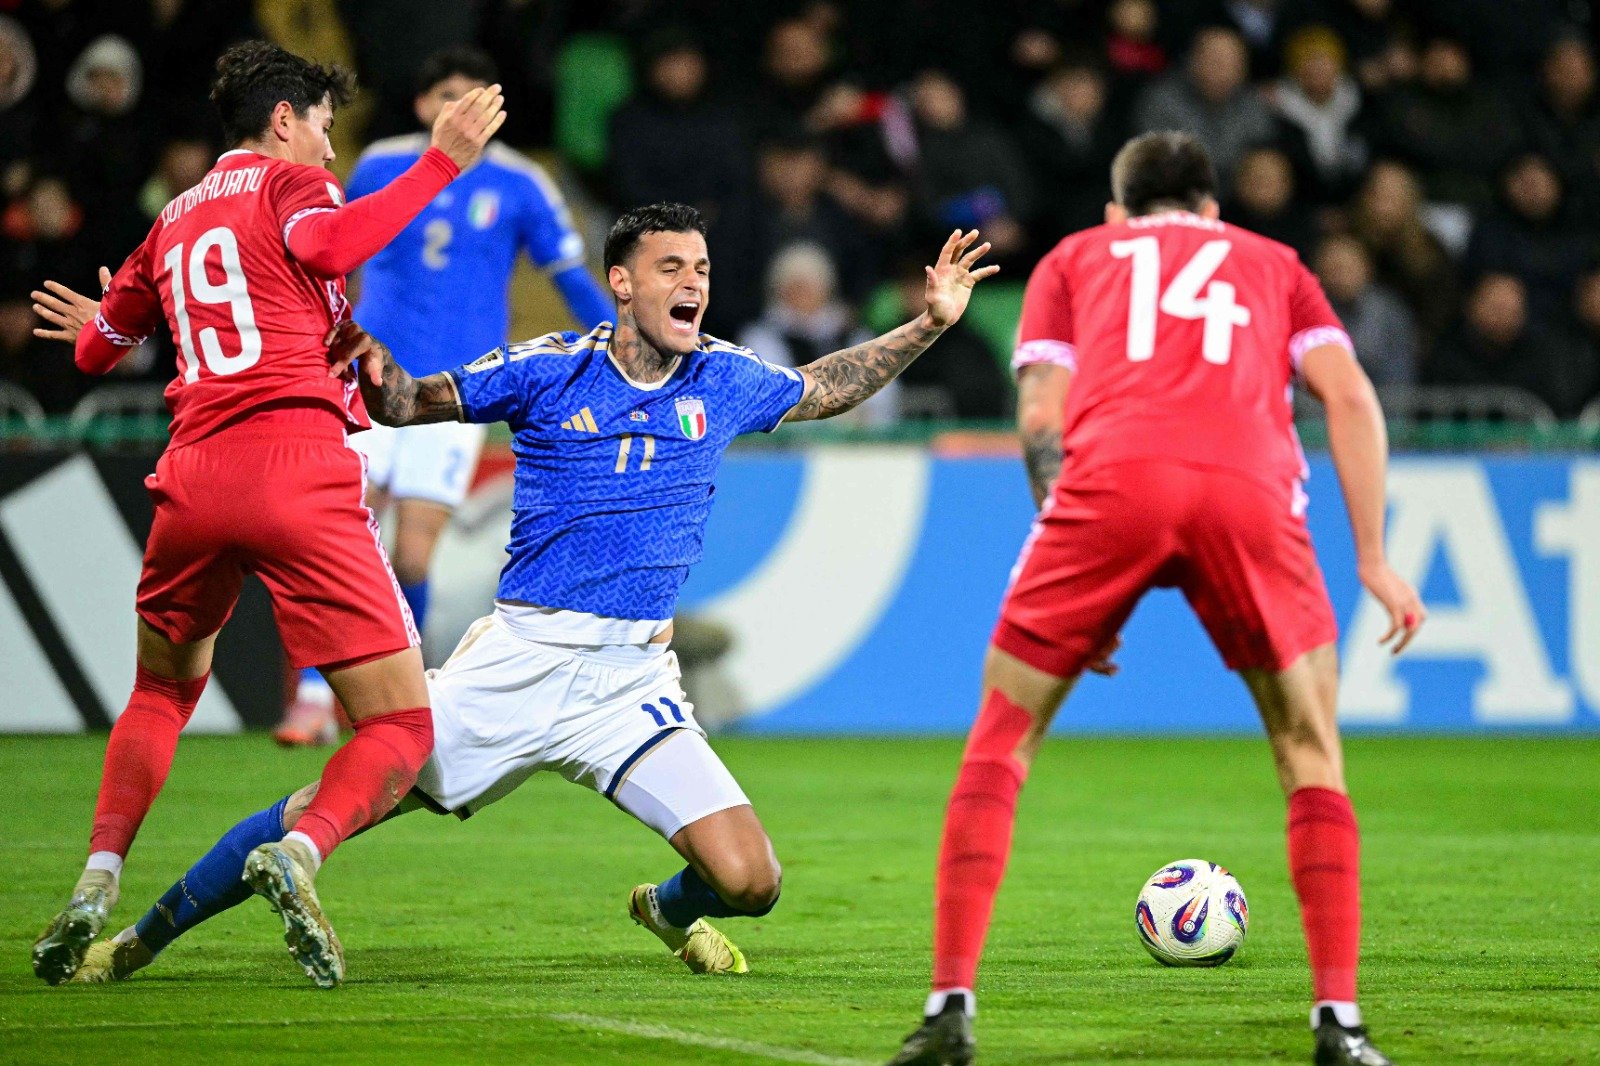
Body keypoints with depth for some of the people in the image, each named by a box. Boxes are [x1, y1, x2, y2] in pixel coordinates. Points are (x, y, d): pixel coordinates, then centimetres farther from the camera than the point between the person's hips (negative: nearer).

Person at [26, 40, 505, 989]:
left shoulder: (173, 222, 24)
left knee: (162, 692, 29)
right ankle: (301, 855, -31)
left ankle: (98, 882, 9)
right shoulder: (288, 180, 8)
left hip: (193, 480, 6)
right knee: (402, 728, -2)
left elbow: (97, 349, 36)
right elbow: (324, 243, -17)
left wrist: (96, 327, 60)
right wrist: (442, 163, -15)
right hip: (299, 470, -6)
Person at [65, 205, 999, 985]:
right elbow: (407, 403, 5)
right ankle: (143, 935, 8)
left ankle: (669, 909, 27)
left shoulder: (725, 381, 7)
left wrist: (928, 326, 19)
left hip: (635, 679, 2)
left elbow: (822, 391, 27)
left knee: (750, 881, -11)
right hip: (519, 660, -2)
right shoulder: (547, 370, -1)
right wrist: (368, 355, -16)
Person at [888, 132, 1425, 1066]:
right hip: (1249, 489, 1)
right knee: (1311, 749, 18)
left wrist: (1083, 605, 19)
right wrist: (1373, 558, 14)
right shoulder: (1274, 265, 33)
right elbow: (1351, 397, 16)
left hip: (1112, 475, 0)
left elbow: (1042, 415, 17)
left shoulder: (1074, 259, 31)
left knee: (1002, 738, 13)